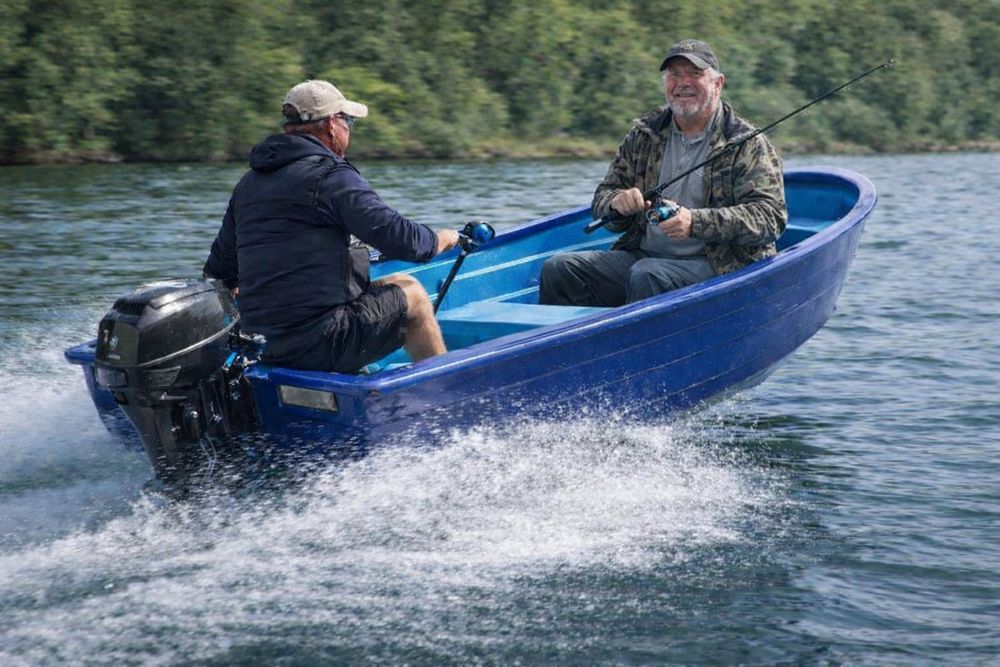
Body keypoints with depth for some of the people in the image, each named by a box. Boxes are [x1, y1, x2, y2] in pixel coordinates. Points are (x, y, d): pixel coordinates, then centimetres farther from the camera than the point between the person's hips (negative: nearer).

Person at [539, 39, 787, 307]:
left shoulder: (747, 144, -1)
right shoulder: (643, 136, 14)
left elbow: (770, 217, -12)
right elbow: (603, 196, 18)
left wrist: (695, 222, -25)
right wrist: (618, 202, -9)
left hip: (718, 265, -5)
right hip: (642, 253, 5)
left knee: (648, 275, -36)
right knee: (558, 269, -15)